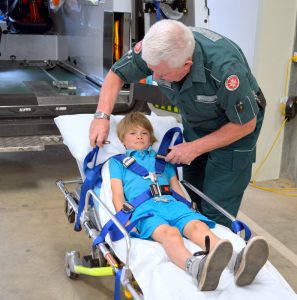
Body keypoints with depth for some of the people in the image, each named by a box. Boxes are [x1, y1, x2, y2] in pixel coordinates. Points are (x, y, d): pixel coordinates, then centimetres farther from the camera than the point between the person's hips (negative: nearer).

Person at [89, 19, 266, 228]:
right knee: (191, 197, 8)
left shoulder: (225, 67, -39)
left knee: (216, 212, -7)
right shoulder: (154, 49, -25)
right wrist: (102, 115, -21)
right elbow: (116, 74, -7)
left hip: (233, 127, -5)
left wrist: (195, 148, -22)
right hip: (194, 123, 5)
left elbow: (246, 124, -24)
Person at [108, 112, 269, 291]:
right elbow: (118, 194, 14)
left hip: (172, 202, 4)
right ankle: (195, 266, -70)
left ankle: (239, 263, -57)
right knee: (169, 232, -38)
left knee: (197, 225, -31)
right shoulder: (118, 161, 27)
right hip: (143, 207, -3)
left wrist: (188, 207, 14)